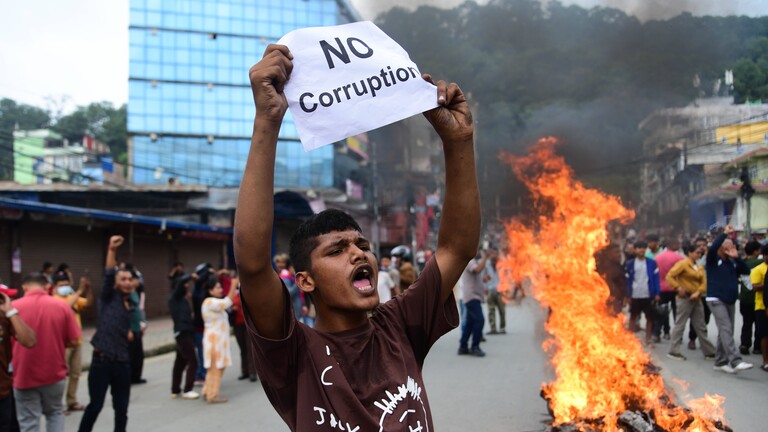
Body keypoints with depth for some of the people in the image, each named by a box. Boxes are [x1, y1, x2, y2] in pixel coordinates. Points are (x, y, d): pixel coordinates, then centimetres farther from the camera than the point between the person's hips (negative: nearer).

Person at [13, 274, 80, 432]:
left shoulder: (13, 307, -9)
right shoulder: (62, 306, -6)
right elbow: (74, 340, -4)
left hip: (25, 376, -2)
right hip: (55, 374, 2)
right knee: (55, 413, 23)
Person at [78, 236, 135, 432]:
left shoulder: (130, 305, 15)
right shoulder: (108, 297, -1)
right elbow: (108, 276, -20)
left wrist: (131, 333, 9)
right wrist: (111, 250, -33)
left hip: (122, 362, 5)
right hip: (102, 360, -5)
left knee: (122, 407, 8)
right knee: (95, 405, -2)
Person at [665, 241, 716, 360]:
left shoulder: (700, 267, 13)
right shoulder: (682, 264, -8)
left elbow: (704, 282, 4)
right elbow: (669, 277, -14)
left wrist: (698, 292, -13)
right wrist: (678, 288, -19)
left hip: (696, 300, 7)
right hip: (684, 299, -7)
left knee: (701, 327, 12)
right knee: (680, 325, -3)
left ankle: (709, 352, 18)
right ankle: (673, 351, 3)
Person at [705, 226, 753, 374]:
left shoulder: (732, 262, 12)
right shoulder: (713, 259, -5)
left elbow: (746, 271, 2)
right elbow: (712, 248, -25)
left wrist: (737, 257, -9)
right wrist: (725, 233, -21)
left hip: (730, 300, 7)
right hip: (716, 300, -7)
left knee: (725, 332, 10)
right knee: (726, 330, -16)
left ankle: (720, 362, 19)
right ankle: (736, 361, -25)